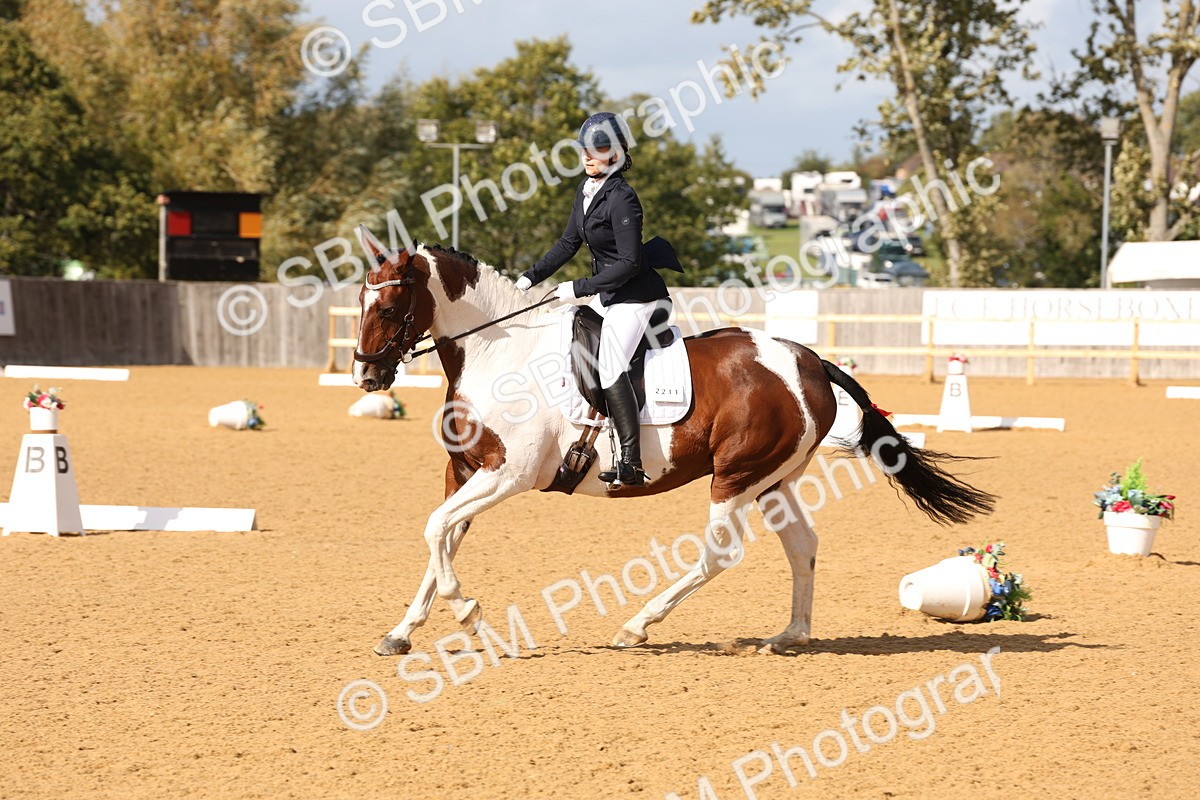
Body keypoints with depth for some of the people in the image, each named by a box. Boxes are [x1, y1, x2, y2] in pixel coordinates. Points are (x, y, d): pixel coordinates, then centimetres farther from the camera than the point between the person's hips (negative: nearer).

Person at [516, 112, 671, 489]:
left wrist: (580, 287, -21)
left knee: (610, 367, -23)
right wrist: (532, 276, 10)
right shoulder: (586, 189, 8)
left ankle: (631, 464, -25)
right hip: (607, 295, 11)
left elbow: (630, 263, -23)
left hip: (635, 297, -11)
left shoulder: (621, 198, -20)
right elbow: (569, 242, 18)